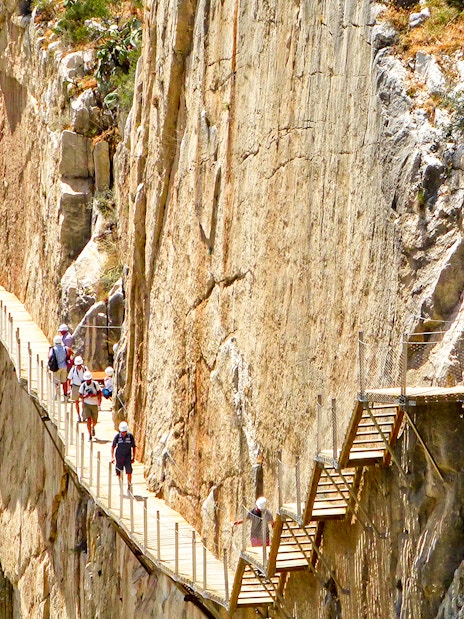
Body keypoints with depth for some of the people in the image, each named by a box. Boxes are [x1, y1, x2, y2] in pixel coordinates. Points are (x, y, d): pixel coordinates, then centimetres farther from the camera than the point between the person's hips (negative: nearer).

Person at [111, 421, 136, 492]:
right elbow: (113, 447, 3)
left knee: (129, 472, -10)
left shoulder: (130, 436, -7)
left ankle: (129, 486, 6)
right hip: (119, 457, 1)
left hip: (128, 457, -1)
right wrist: (112, 457, -2)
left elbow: (134, 447, 5)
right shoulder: (117, 436, -7)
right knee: (119, 473, 6)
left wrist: (133, 457, 4)